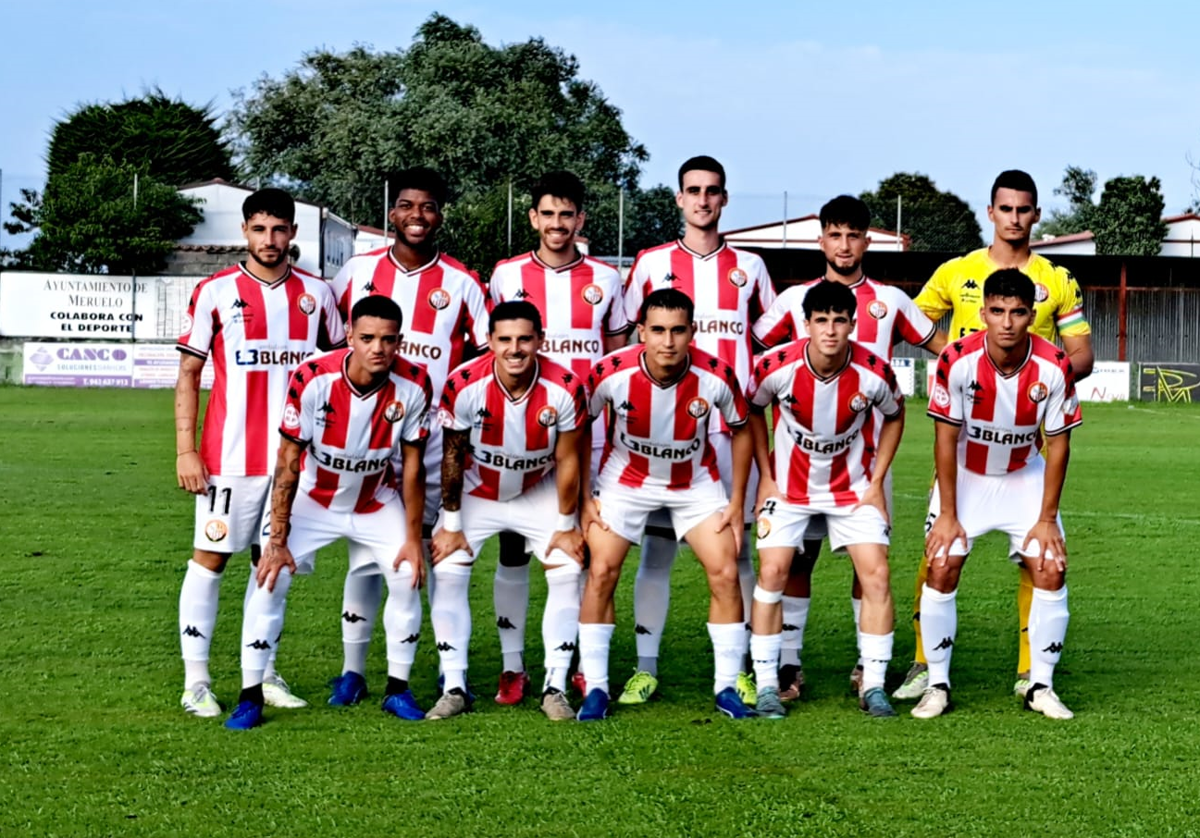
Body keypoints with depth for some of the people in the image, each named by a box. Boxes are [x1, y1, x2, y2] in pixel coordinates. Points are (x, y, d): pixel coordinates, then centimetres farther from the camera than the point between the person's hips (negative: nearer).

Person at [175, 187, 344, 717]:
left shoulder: (316, 293, 7)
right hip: (230, 455, -3)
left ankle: (263, 673, 18)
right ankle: (196, 680, 2)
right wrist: (185, 450, -7)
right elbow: (188, 376, 0)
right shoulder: (215, 292, -1)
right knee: (211, 556, -2)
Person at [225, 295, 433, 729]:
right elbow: (288, 462, -19)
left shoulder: (413, 386, -22)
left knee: (408, 576, -13)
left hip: (376, 501, 2)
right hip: (313, 496, -2)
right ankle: (250, 695, -4)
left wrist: (413, 538, -9)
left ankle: (397, 688, 6)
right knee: (271, 577, -15)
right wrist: (277, 539, -18)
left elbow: (412, 466, -10)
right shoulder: (312, 379, -28)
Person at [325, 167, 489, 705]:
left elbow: (491, 353, 6)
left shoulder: (461, 283, 2)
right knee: (366, 553, 2)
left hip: (437, 438, -1)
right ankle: (353, 669, 10)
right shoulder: (358, 272, 6)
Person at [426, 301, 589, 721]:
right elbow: (453, 455, -14)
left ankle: (555, 687, -1)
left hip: (538, 493, 1)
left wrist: (566, 525, -7)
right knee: (447, 572, -11)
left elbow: (566, 460, -13)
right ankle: (454, 687, -1)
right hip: (476, 492, 0)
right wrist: (450, 524, -9)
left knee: (567, 572, -9)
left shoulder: (566, 389, -26)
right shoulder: (464, 385, -28)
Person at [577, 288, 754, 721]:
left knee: (725, 574, -7)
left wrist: (736, 503, -4)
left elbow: (741, 429, -5)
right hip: (626, 478, -1)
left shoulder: (716, 377, -25)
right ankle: (595, 689, 1)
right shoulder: (611, 373, -27)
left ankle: (727, 689, 7)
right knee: (601, 572, -10)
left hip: (696, 482, 1)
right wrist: (582, 498, -8)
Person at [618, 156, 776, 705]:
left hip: (731, 427, 1)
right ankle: (645, 669, 5)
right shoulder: (651, 263, 8)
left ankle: (737, 671, 7)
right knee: (656, 547, -1)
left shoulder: (749, 267, 11)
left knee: (734, 547, 1)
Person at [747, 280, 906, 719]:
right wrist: (765, 476, -3)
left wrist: (877, 482, -2)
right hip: (789, 485, -1)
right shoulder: (776, 367, -22)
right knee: (772, 572, -9)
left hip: (854, 486, 1)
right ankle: (767, 685, 1)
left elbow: (894, 417, 2)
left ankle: (873, 686, 2)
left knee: (876, 575, -8)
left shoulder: (874, 373, -20)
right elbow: (752, 410, 0)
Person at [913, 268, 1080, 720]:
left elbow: (1057, 444, -11)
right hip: (965, 475, -1)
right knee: (942, 568, -11)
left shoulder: (1055, 367, -22)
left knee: (1051, 570, -9)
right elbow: (946, 438, -16)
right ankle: (937, 685, 2)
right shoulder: (957, 360, -25)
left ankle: (1041, 687, 6)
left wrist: (1047, 518, -11)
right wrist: (948, 514, -14)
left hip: (1025, 476, 1)